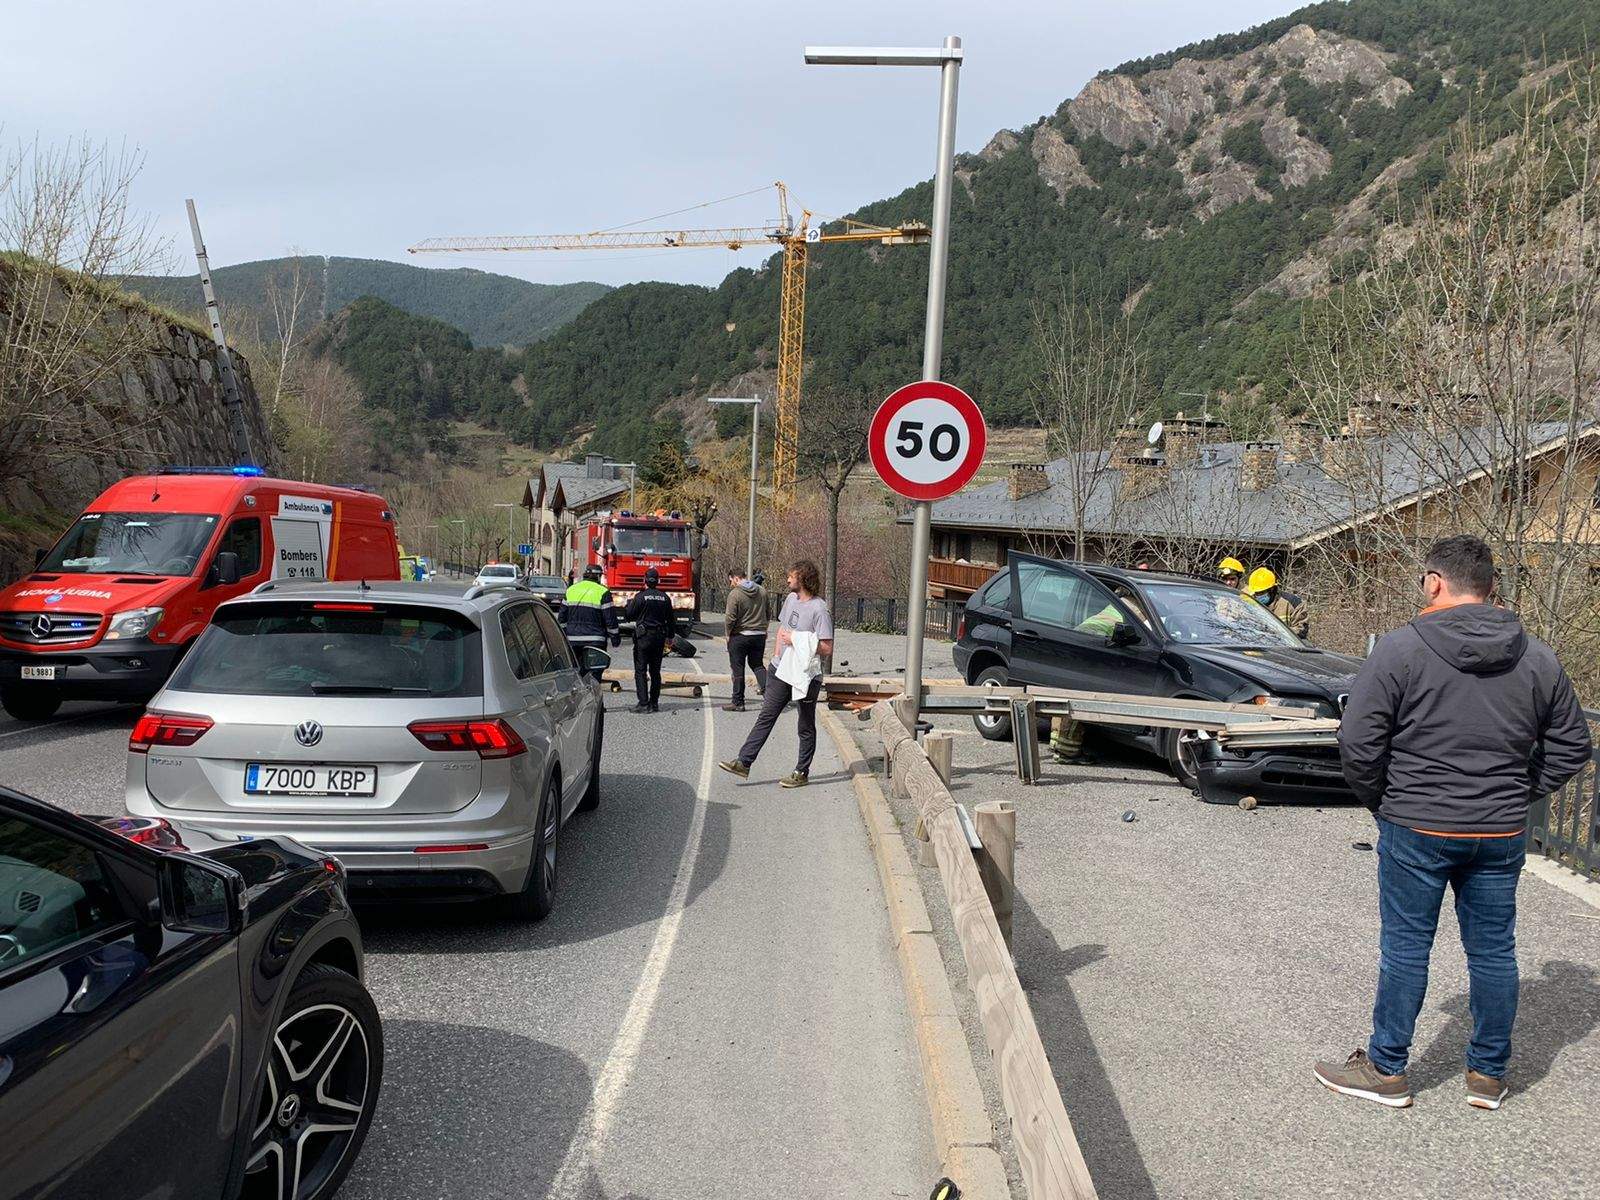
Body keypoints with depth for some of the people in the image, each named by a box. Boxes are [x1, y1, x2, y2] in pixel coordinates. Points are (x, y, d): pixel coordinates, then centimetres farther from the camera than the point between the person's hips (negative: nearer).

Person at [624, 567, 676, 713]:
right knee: (655, 671, 12)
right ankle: (654, 703, 13)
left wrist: (630, 603, 15)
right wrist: (670, 636, 23)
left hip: (643, 636, -5)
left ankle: (643, 703, -9)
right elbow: (671, 619, 11)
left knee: (640, 670, -2)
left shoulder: (640, 597, -11)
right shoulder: (665, 598, 5)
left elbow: (629, 615, -4)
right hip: (659, 637, 5)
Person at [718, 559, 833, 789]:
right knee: (766, 717, 9)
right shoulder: (791, 599, 7)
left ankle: (802, 773, 18)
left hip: (806, 676, -7)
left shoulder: (819, 610, -18)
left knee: (806, 727, 8)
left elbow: (827, 648, -22)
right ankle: (744, 762, 12)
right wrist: (776, 656, 14)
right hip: (781, 670, 7)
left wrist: (796, 640, -20)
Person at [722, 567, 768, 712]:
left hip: (740, 636, -5)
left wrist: (728, 634, -2)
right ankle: (767, 688, -2)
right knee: (757, 664, 19)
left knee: (738, 669, 5)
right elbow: (767, 613, 11)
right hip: (760, 635, 5)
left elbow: (731, 618, -17)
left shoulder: (735, 594, -15)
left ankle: (738, 702, 10)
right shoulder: (762, 591, 4)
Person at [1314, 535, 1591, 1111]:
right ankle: (1489, 1075, 28)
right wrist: (1514, 794, 15)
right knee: (1494, 950, 15)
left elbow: (1358, 744, -14)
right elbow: (1571, 748, 11)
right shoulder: (1538, 659, 2)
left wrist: (1382, 800, 2)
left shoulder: (1400, 649, -13)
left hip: (1416, 828, -4)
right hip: (1502, 835, 4)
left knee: (1405, 949, 7)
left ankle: (1386, 1070, 18)